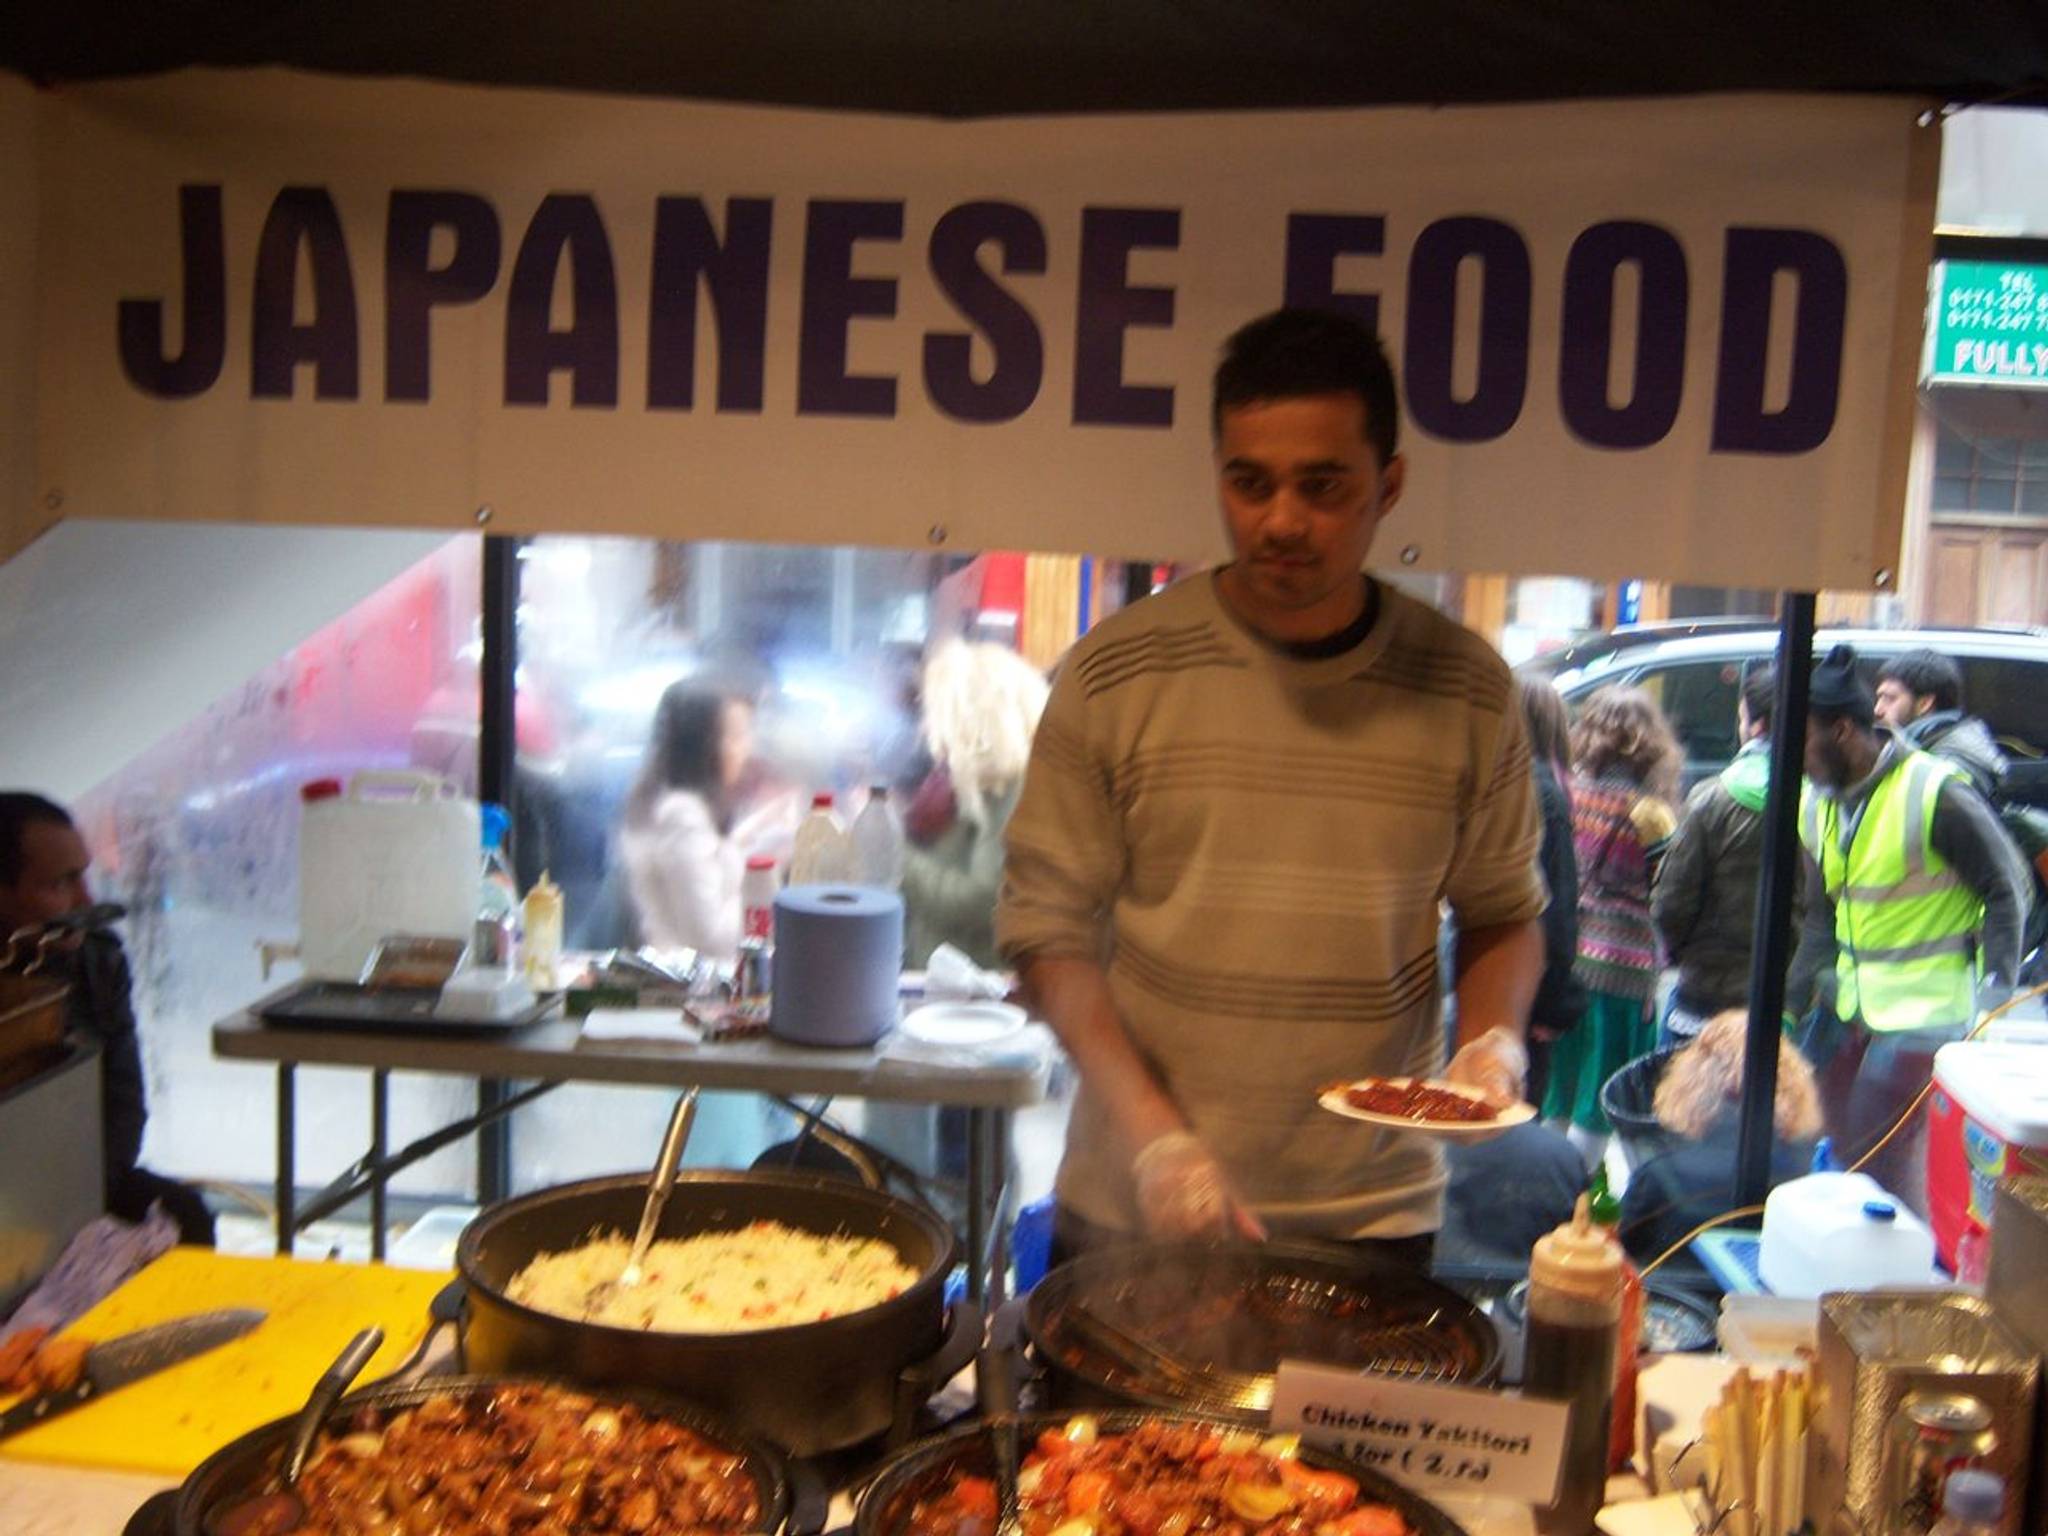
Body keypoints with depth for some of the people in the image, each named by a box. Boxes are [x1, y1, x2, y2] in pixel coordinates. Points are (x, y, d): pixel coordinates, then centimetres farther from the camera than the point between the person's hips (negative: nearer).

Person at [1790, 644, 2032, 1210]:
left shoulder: (1932, 792, -17)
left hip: (1925, 1006, -7)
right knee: (1837, 1137, 12)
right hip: (1851, 999, 8)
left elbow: (2007, 889, -10)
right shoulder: (1818, 803, 5)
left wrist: (1996, 993, -13)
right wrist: (1797, 993, 12)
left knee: (1881, 1152, -9)